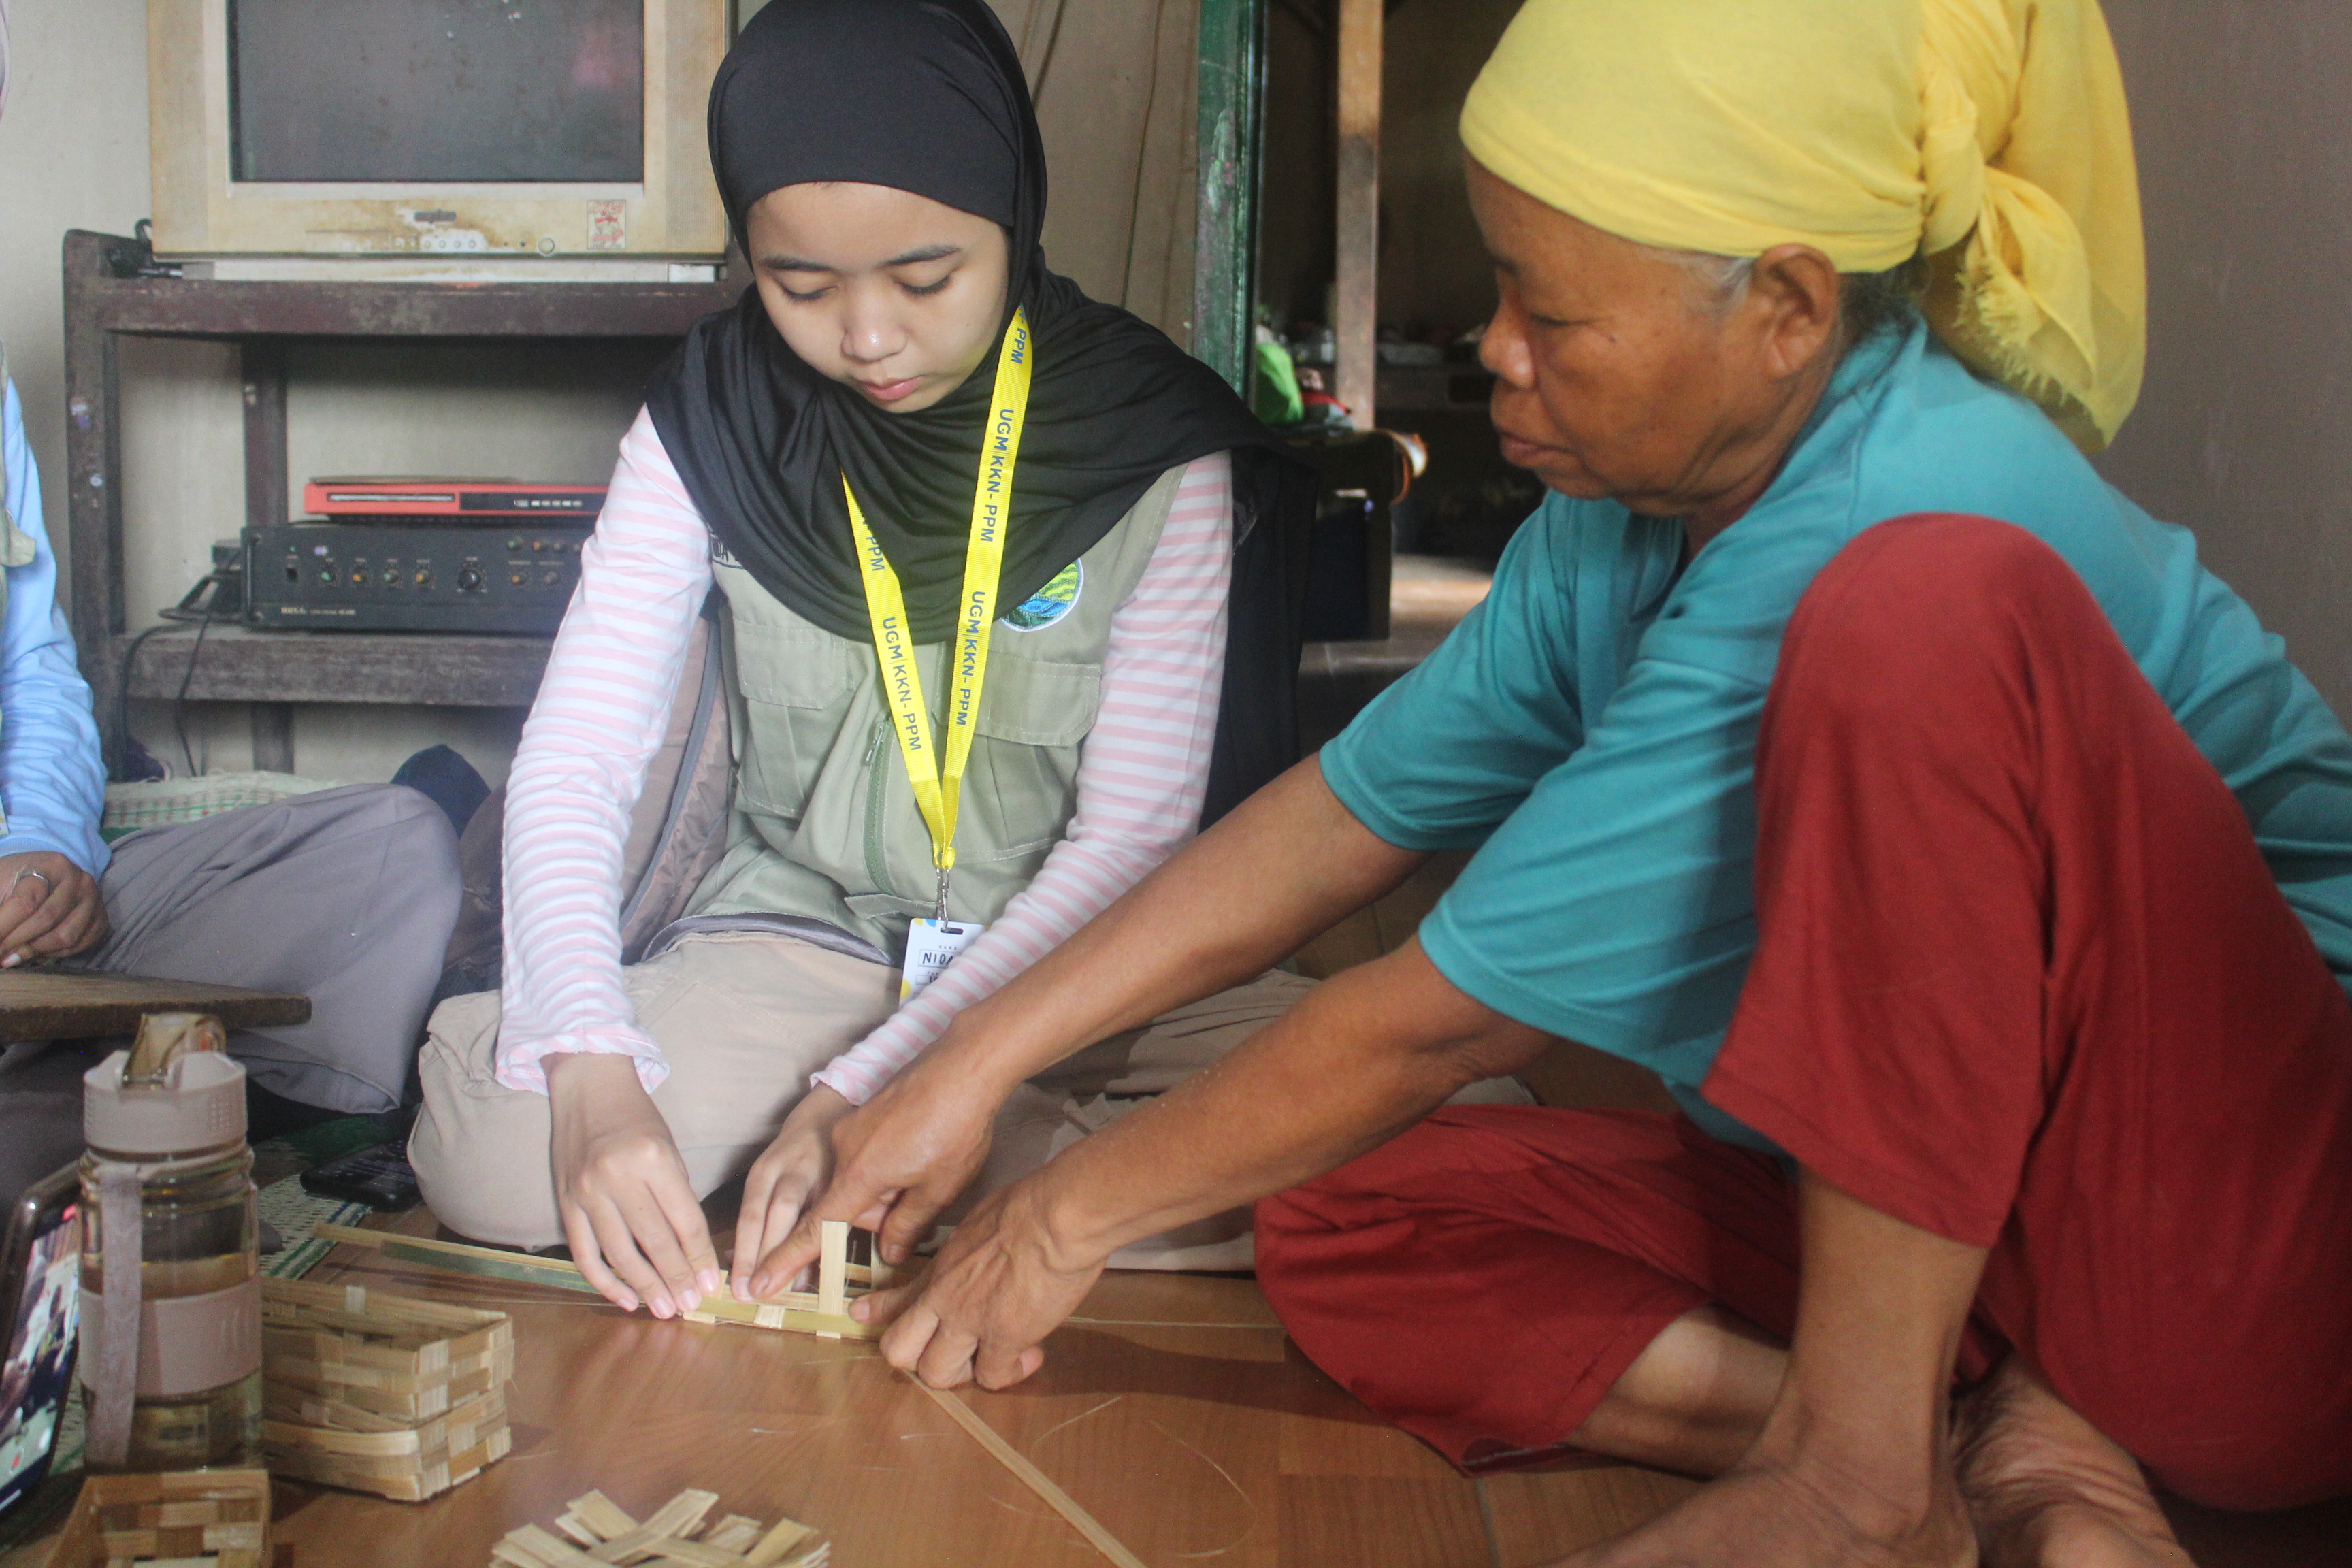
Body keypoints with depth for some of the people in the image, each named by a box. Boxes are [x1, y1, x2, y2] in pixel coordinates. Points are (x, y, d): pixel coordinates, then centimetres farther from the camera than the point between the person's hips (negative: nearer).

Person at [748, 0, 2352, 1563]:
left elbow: (1442, 1015, -21)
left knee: (1927, 617, -32)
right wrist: (968, 1071, 8)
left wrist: (1072, 1214, -7)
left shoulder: (1908, 536, -27)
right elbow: (1336, 820, 9)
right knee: (1347, 1225, -2)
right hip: (1927, 1213, 8)